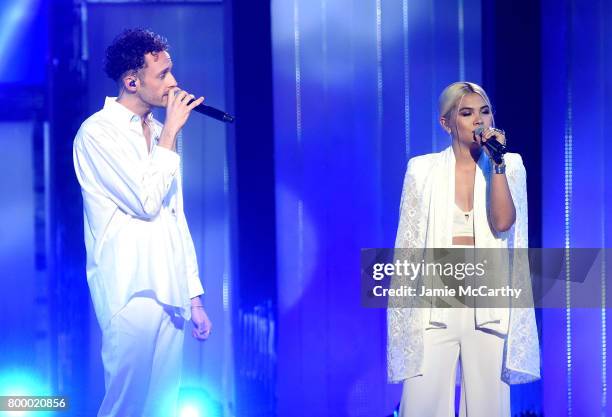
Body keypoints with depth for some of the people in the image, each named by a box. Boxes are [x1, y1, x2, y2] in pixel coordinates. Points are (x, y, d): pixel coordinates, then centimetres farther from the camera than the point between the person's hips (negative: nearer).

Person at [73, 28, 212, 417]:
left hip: (169, 293, 7)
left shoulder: (159, 133, 15)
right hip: (132, 292, -7)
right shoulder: (98, 132, -7)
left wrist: (194, 297, 16)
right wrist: (170, 133, -9)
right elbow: (147, 203, -16)